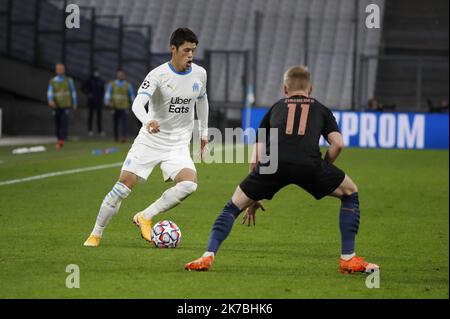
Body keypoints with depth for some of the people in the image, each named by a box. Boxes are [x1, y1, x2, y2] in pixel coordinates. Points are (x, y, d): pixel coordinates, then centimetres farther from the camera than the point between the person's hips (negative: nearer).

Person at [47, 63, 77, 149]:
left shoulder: (69, 80, 4)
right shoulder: (52, 82, 4)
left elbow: (73, 92, 10)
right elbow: (50, 93, -8)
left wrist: (74, 104, 11)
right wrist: (50, 101, -28)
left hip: (65, 106, -2)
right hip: (56, 106, 2)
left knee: (64, 123, -14)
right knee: (57, 124, 6)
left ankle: (61, 141, -20)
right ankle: (59, 140, 23)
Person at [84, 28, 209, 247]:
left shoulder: (199, 74, 0)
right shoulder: (158, 75, -15)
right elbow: (138, 103, -29)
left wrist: (204, 132, 24)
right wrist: (147, 121, -50)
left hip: (178, 144, 3)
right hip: (150, 140, -3)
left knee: (189, 185, -23)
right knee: (124, 185, -7)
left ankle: (145, 217, -8)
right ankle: (96, 234, 10)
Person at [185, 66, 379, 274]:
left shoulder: (275, 108, 34)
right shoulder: (321, 110, 31)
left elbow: (256, 157, 30)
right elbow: (338, 143, 12)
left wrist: (253, 198, 37)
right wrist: (323, 167, 29)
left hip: (273, 163, 1)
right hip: (309, 163, -1)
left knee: (234, 206, 20)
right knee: (350, 194, 25)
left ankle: (208, 256, 4)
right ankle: (348, 259, 17)